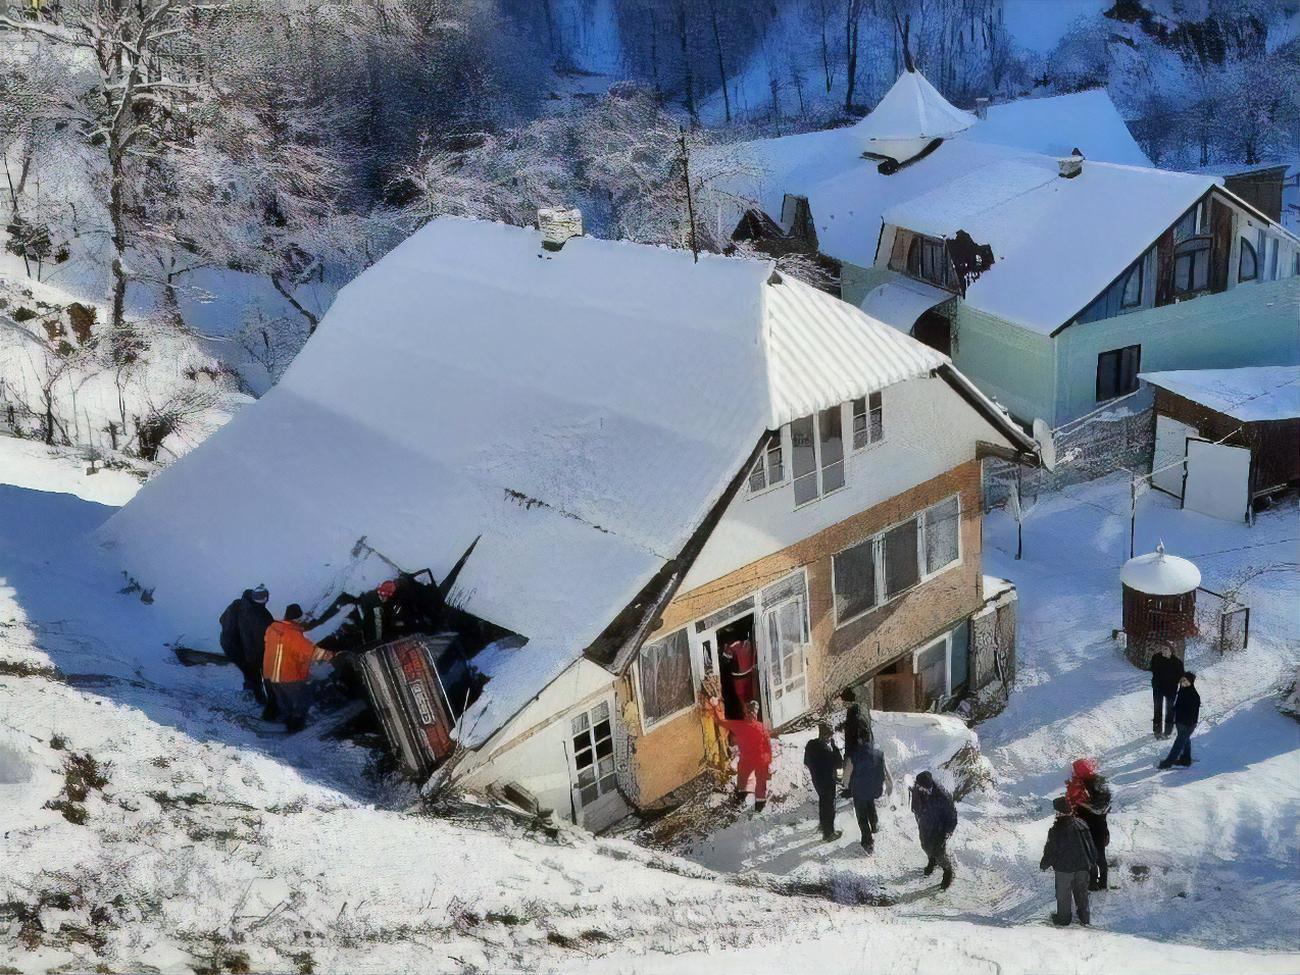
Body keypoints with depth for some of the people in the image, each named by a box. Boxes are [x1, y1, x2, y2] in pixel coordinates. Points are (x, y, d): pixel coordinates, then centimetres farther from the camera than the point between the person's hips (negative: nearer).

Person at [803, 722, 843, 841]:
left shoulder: (811, 744, -8)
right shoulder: (826, 749, -33)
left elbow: (806, 762, 4)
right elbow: (839, 764, -26)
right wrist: (835, 746, -21)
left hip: (816, 779, 8)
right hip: (827, 781, -8)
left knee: (823, 800, 29)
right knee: (830, 806, 9)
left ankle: (822, 823, 49)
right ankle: (829, 833, 21)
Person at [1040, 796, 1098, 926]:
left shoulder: (1056, 830, -19)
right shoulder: (1082, 824, -4)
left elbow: (1051, 851, -12)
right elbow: (1091, 846, 5)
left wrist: (1043, 865, 4)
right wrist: (1092, 862, 19)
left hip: (1064, 868, -4)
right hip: (1083, 866, 5)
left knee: (1063, 894, 12)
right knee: (1082, 892, 20)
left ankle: (1063, 919, 24)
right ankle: (1084, 918, 31)